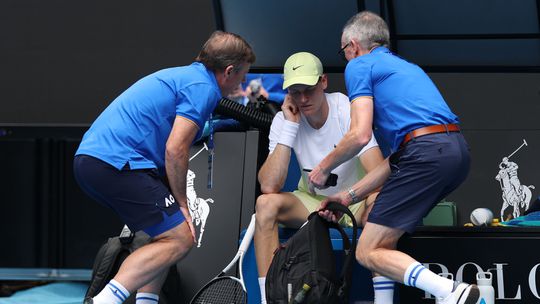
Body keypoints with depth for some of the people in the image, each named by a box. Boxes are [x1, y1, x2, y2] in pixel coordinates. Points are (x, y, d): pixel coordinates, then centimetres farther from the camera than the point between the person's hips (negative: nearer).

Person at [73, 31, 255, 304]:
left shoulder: (180, 76, 25)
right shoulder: (202, 87, -5)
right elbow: (174, 150, -13)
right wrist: (181, 203, -2)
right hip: (117, 164, -10)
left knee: (165, 236, 18)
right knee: (179, 239, -9)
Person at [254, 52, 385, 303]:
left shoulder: (348, 109, -19)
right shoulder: (283, 120, -11)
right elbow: (269, 187, -24)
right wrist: (290, 128, -26)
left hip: (355, 201, -2)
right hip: (310, 200, 3)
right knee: (266, 203, -25)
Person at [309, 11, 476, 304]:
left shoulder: (359, 66, 8)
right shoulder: (402, 66, 33)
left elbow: (360, 135, -5)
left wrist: (324, 168, 12)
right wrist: (350, 196, 28)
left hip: (427, 153, -9)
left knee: (368, 252, -6)